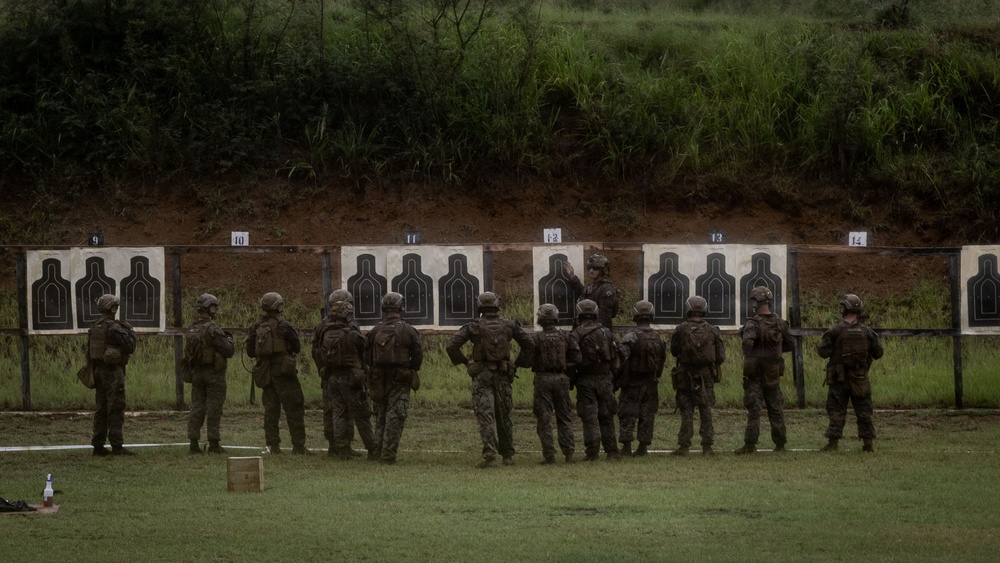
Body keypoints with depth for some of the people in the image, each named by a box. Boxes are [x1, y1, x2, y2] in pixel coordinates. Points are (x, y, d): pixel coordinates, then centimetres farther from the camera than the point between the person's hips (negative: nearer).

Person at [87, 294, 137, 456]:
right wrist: (131, 333, 3)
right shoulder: (114, 328, -16)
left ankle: (98, 445, 10)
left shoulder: (94, 328, 11)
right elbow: (129, 347, -13)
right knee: (116, 409, -7)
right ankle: (116, 446, -10)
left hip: (98, 370, 8)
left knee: (102, 409, 11)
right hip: (113, 370, -8)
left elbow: (89, 352, 15)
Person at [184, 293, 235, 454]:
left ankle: (193, 442, 7)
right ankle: (213, 444, 0)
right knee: (214, 408, -1)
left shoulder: (191, 330, 7)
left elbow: (188, 353, 13)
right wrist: (229, 339, 0)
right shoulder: (213, 330, -17)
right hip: (213, 373, -7)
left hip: (196, 373, 7)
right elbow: (228, 351, -19)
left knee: (197, 407, 9)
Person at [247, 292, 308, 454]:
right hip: (283, 371, -5)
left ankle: (273, 445, 6)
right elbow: (297, 348, -5)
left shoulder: (256, 328, 5)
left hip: (265, 372, 5)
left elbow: (250, 352, 9)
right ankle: (298, 445, -5)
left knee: (270, 409, 9)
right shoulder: (283, 326, -11)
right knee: (294, 408, -2)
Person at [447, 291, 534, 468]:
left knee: (485, 415, -7)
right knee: (504, 416, 14)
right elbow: (529, 344, 4)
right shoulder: (509, 325, 4)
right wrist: (518, 364, 11)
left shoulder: (473, 326, -3)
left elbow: (451, 346, -10)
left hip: (481, 375, -3)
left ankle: (490, 455, -18)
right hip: (503, 374, 3)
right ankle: (507, 455, 22)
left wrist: (464, 362, 3)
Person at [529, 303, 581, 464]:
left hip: (543, 379, -3)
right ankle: (569, 453, 8)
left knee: (544, 420, 2)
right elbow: (576, 358, -2)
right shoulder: (565, 337, 1)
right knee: (565, 418, 11)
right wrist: (566, 369, 11)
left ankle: (549, 455, -1)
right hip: (561, 379, 3)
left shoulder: (536, 338, -7)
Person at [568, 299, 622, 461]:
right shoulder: (607, 333, 6)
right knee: (606, 417, 10)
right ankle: (611, 451, 9)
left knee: (589, 417, -1)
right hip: (605, 379, 4)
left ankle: (592, 452, -5)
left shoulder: (576, 335, -7)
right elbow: (616, 358, 8)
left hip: (585, 380, -4)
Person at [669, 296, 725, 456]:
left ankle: (684, 446, 3)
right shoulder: (712, 331, -4)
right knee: (706, 411, 9)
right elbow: (721, 357, 0)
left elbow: (674, 351, 2)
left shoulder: (681, 330, -9)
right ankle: (707, 446, 8)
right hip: (706, 377, 1)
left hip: (685, 377, -1)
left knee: (686, 412, 4)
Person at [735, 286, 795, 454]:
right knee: (776, 408, 12)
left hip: (755, 372, -5)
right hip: (773, 372, 5)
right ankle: (780, 443, 15)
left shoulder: (754, 323, -16)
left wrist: (748, 355, -14)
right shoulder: (780, 323, 1)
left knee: (753, 409, -2)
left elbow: (748, 341, -33)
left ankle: (750, 444, -4)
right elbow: (791, 344, 8)